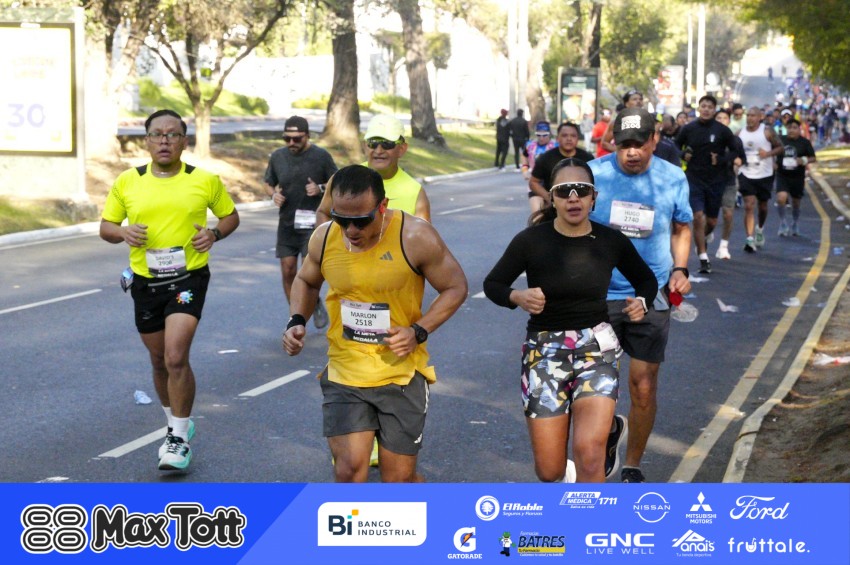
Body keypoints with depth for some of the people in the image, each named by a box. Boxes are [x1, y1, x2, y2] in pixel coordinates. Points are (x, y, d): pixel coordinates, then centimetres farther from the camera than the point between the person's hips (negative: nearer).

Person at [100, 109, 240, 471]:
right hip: (145, 282, 3)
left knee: (176, 357, -17)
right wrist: (124, 232, -14)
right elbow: (105, 227, 8)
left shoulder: (205, 181, -3)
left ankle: (180, 438, -3)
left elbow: (231, 215, 11)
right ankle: (176, 425, 37)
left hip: (188, 277, -3)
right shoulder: (127, 182, 1)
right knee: (159, 361, 15)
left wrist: (215, 232, -10)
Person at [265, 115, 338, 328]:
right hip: (286, 223, 3)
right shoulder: (277, 157, 4)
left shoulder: (321, 156, -5)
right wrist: (274, 194, -5)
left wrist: (320, 189, -17)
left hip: (312, 222, -3)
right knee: (288, 271, 1)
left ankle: (316, 303, 21)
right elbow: (269, 183, 17)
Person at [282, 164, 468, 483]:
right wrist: (298, 321, -3)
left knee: (399, 478, 6)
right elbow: (306, 281, 16)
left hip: (402, 375, -2)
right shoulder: (324, 238, -5)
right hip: (344, 374, 2)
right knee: (349, 471, -13)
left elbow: (455, 287, -4)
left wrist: (419, 331, -17)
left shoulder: (414, 237, -16)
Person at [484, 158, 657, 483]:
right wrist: (518, 297, -19)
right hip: (544, 351, 0)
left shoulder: (612, 242, -3)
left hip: (597, 347, 1)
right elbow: (493, 284, 2)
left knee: (589, 455, -19)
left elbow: (646, 279, 15)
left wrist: (642, 302, -6)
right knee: (549, 471, 2)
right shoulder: (531, 240, -10)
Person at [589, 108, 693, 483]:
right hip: (598, 294, 0)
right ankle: (610, 428, 36)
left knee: (644, 388, 4)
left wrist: (679, 269, -1)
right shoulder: (593, 174, -6)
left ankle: (632, 467, 25)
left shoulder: (673, 179, -2)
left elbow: (681, 228, 14)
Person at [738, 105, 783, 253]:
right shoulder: (741, 133, 1)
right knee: (749, 206, -12)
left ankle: (760, 229, 43)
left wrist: (768, 153, -21)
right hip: (746, 174, 0)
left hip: (764, 175, 0)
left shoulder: (767, 131, -7)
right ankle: (750, 239, -15)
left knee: (762, 206, 14)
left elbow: (780, 147, -4)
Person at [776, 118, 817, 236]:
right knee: (781, 198, -20)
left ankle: (795, 225, 34)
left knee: (796, 202, 11)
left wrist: (803, 161, -16)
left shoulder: (804, 142, -2)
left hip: (798, 177, 0)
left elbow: (813, 158, 2)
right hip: (782, 176, 0)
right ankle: (782, 223, -2)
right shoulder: (780, 140, 0)